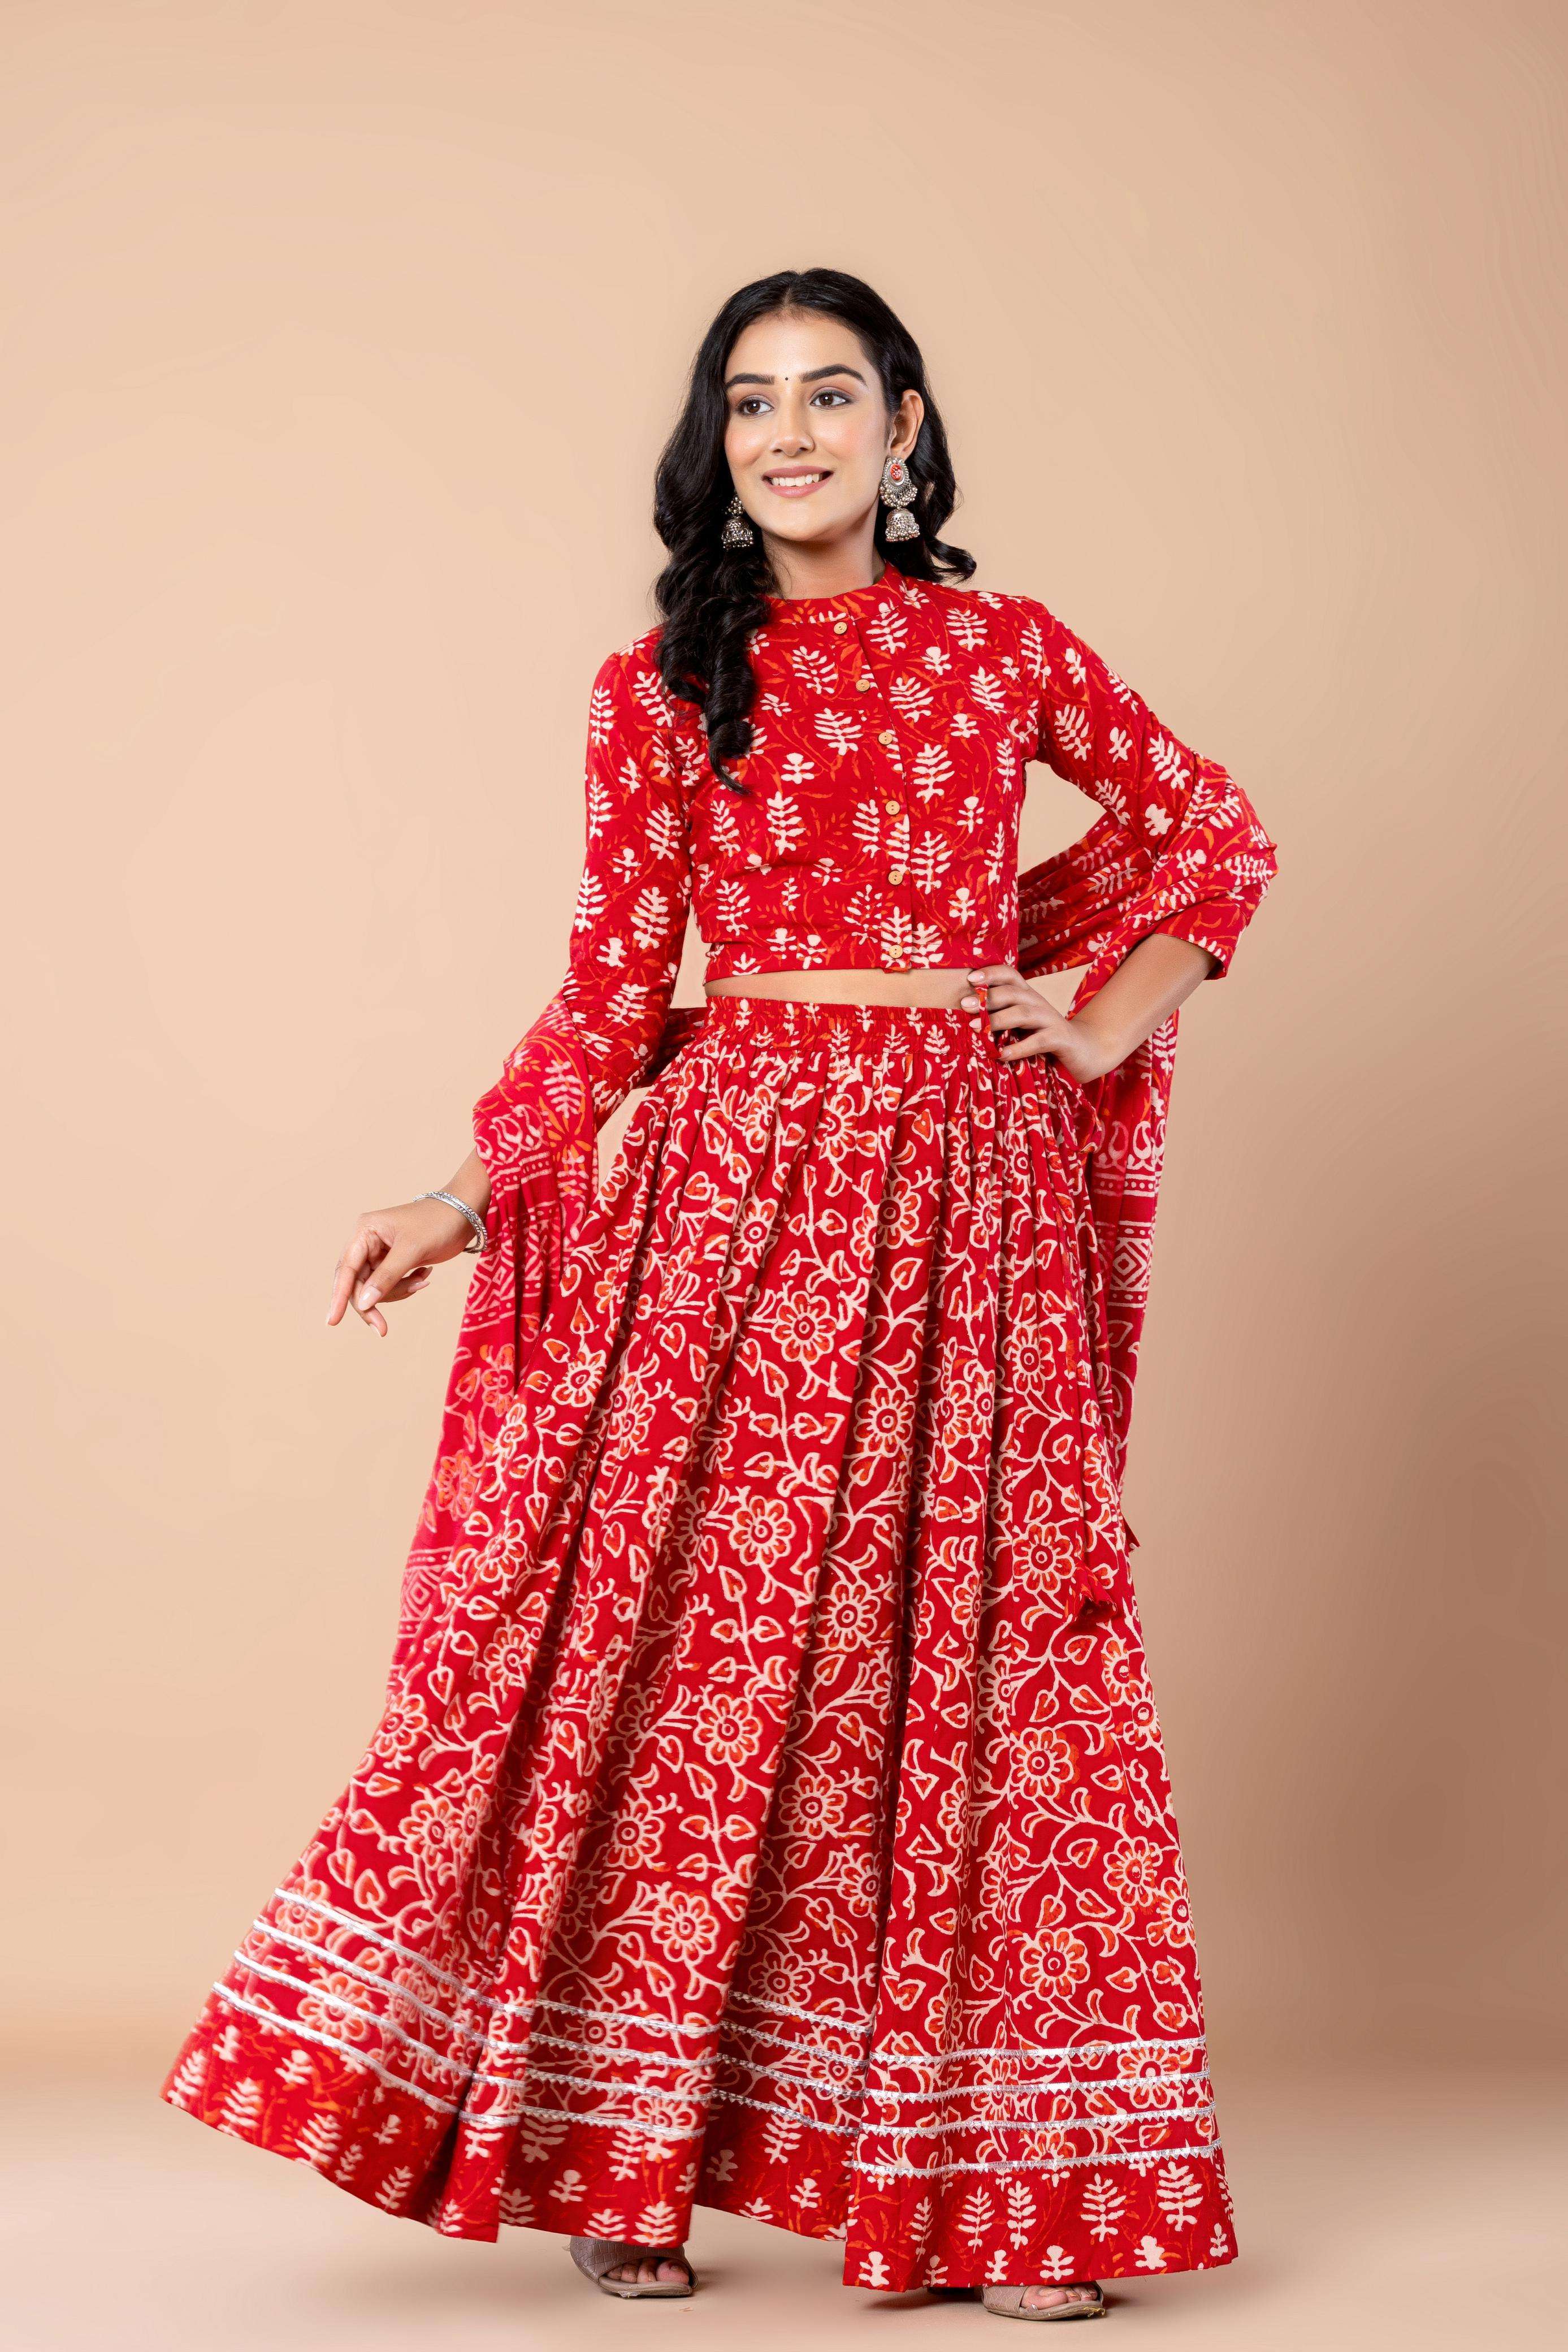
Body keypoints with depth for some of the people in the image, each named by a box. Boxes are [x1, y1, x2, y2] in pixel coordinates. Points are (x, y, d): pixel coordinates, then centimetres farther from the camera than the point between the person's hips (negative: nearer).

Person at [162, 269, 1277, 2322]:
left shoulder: (1010, 650, 9)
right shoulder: (661, 688, 7)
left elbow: (1216, 827, 19)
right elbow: (611, 992, 4)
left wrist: (1116, 1024, 7)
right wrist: (468, 1196, -4)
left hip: (965, 1196, 1)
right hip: (734, 1189, 0)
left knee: (975, 1642, 1)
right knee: (688, 1630, -3)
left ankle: (1015, 2180, 9)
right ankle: (625, 2153, 8)